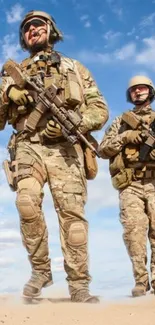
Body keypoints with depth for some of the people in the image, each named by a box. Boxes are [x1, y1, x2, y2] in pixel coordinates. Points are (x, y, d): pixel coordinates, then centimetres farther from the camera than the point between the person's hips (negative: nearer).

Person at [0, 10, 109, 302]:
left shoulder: (74, 68, 22)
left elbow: (100, 109, 12)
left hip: (64, 146, -1)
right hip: (29, 146, 1)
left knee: (72, 212, -10)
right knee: (27, 203, -22)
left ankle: (79, 286, -3)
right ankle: (40, 270, -2)